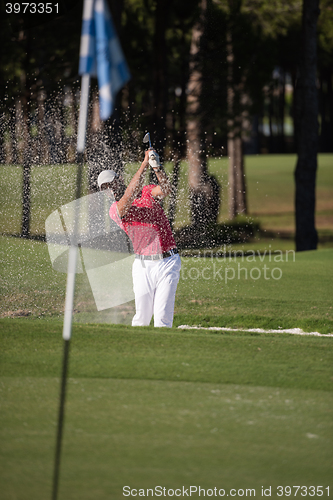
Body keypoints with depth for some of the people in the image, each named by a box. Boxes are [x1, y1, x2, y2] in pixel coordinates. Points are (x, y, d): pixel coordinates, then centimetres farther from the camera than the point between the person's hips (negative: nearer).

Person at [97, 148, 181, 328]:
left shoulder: (146, 192, 7)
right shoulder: (115, 210, 0)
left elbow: (165, 189, -14)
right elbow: (129, 197, -21)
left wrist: (157, 167, -33)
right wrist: (144, 164, -25)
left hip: (167, 262, 0)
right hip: (143, 265, 0)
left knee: (163, 316, -8)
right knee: (142, 316, 2)